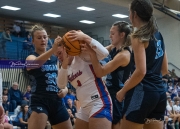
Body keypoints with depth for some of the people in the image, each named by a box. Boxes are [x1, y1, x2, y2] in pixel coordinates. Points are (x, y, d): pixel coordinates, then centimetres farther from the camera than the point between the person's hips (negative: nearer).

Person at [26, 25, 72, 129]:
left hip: (57, 101, 6)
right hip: (39, 101, -6)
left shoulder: (55, 59, 15)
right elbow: (35, 63, -28)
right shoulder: (31, 57, -2)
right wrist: (53, 49, -44)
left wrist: (65, 89, 0)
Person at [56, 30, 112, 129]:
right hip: (84, 107, 9)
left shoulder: (82, 55, -6)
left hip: (99, 103, -9)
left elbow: (104, 53, -21)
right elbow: (61, 85, -1)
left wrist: (85, 38, -23)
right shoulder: (68, 68, 15)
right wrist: (64, 64, -11)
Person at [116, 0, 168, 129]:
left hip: (142, 92, -8)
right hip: (160, 92, 8)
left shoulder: (138, 36, -10)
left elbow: (141, 71, -18)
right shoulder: (158, 35, 13)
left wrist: (123, 91, -8)